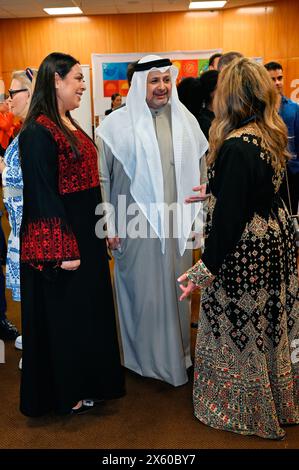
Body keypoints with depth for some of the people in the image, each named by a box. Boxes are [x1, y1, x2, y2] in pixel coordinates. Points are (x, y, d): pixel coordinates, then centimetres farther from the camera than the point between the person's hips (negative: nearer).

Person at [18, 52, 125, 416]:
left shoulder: (70, 125, 11)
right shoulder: (38, 132, -17)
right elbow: (43, 195, -20)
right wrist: (62, 251, -21)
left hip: (86, 236, 9)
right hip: (61, 241, -9)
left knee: (88, 310, 18)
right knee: (64, 316, 5)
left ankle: (87, 382, 36)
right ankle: (65, 393, 25)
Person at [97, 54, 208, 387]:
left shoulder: (185, 120, 7)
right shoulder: (118, 124, -5)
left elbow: (200, 169, 12)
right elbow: (102, 178, -4)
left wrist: (199, 214, 10)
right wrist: (108, 225, -6)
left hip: (176, 223, 4)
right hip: (137, 223, -4)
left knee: (175, 289, 14)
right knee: (143, 290, 5)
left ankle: (177, 352, 33)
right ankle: (144, 356, 25)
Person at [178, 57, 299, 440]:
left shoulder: (237, 146, -24)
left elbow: (230, 215, -25)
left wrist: (204, 269, -19)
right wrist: (215, 192, 29)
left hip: (244, 251, -9)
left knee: (240, 331, 10)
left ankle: (243, 412, 31)